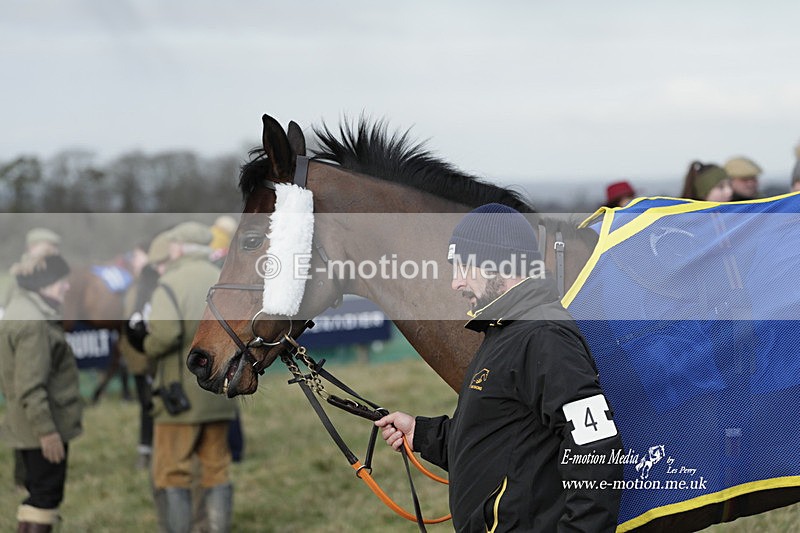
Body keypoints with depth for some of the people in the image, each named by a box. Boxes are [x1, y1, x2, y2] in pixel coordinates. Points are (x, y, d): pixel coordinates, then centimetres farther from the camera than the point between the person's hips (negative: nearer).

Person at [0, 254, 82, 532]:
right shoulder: (33, 324, -20)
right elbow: (31, 386, -25)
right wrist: (46, 430, -23)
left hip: (26, 428, 10)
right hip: (43, 429, -10)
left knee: (38, 495, 16)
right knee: (46, 496, -5)